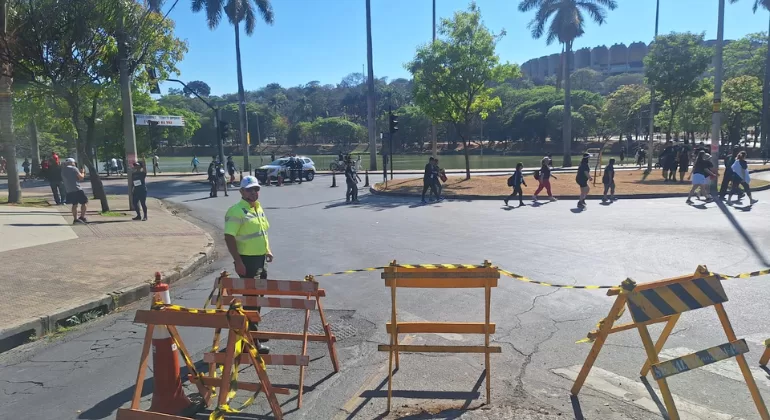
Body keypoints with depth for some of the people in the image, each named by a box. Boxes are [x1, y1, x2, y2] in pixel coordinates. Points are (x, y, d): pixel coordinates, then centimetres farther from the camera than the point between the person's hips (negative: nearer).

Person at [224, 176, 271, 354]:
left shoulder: (259, 207, 11)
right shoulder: (236, 211, -16)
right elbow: (229, 237, -21)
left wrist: (268, 250, 14)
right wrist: (238, 261, -24)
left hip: (260, 259, 9)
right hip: (247, 260, -9)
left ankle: (253, 331, 33)